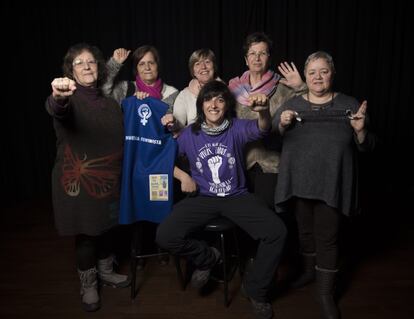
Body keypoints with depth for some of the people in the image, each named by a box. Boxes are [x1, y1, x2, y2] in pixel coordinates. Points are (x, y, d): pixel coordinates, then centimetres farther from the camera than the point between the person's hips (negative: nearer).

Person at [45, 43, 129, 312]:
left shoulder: (110, 102, 8)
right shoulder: (69, 99, -10)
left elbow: (121, 141, 17)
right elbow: (56, 109, -35)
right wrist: (58, 97, -57)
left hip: (109, 179, 5)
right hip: (79, 181, -5)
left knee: (108, 227, 17)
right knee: (86, 233, 6)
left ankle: (106, 271, 41)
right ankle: (88, 285, 29)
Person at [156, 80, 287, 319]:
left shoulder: (237, 128, -8)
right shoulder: (190, 134, -3)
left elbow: (260, 129, -30)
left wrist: (264, 111, -52)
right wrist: (182, 175, -9)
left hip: (237, 197, 0)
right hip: (203, 198, 1)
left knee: (277, 231, -21)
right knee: (165, 235, -20)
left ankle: (256, 290, 5)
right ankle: (207, 257, 12)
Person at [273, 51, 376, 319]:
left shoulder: (349, 105, 3)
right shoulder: (292, 104, 8)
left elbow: (367, 146, 4)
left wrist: (360, 130, -18)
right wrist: (283, 123, -24)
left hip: (331, 185, -2)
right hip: (299, 182, 3)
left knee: (327, 236, -1)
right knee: (305, 229, 15)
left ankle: (326, 294, 13)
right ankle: (310, 270, 38)